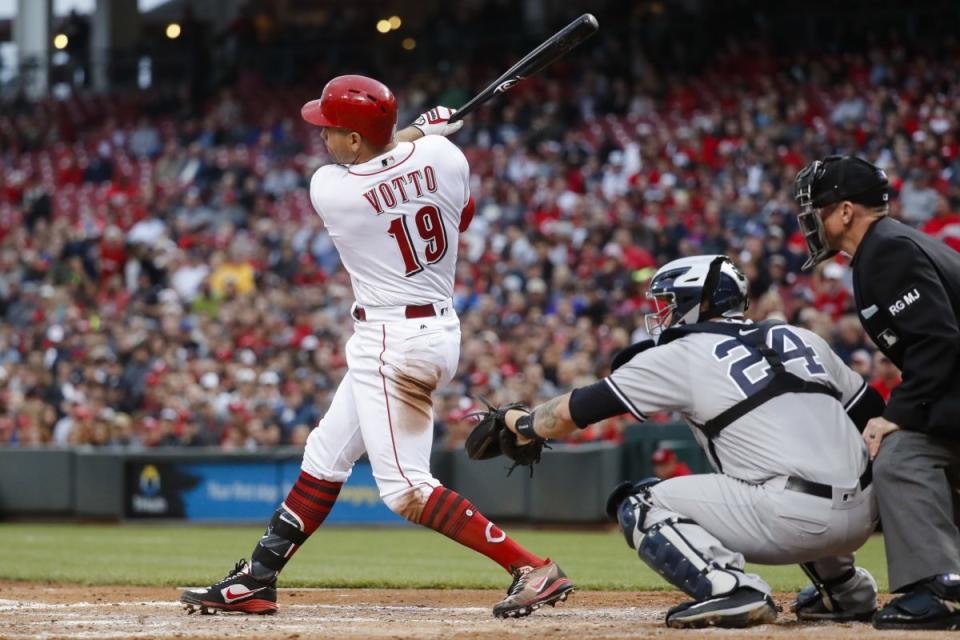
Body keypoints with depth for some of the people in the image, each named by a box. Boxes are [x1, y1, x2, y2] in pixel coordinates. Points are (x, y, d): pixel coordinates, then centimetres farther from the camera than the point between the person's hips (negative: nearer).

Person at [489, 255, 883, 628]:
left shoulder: (680, 355, 5)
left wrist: (522, 422, 29)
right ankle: (845, 587, 29)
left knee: (638, 506, 4)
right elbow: (872, 413, 16)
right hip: (863, 518, 7)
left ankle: (730, 588, -15)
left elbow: (573, 412, 11)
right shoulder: (800, 339, 19)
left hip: (792, 518, -7)